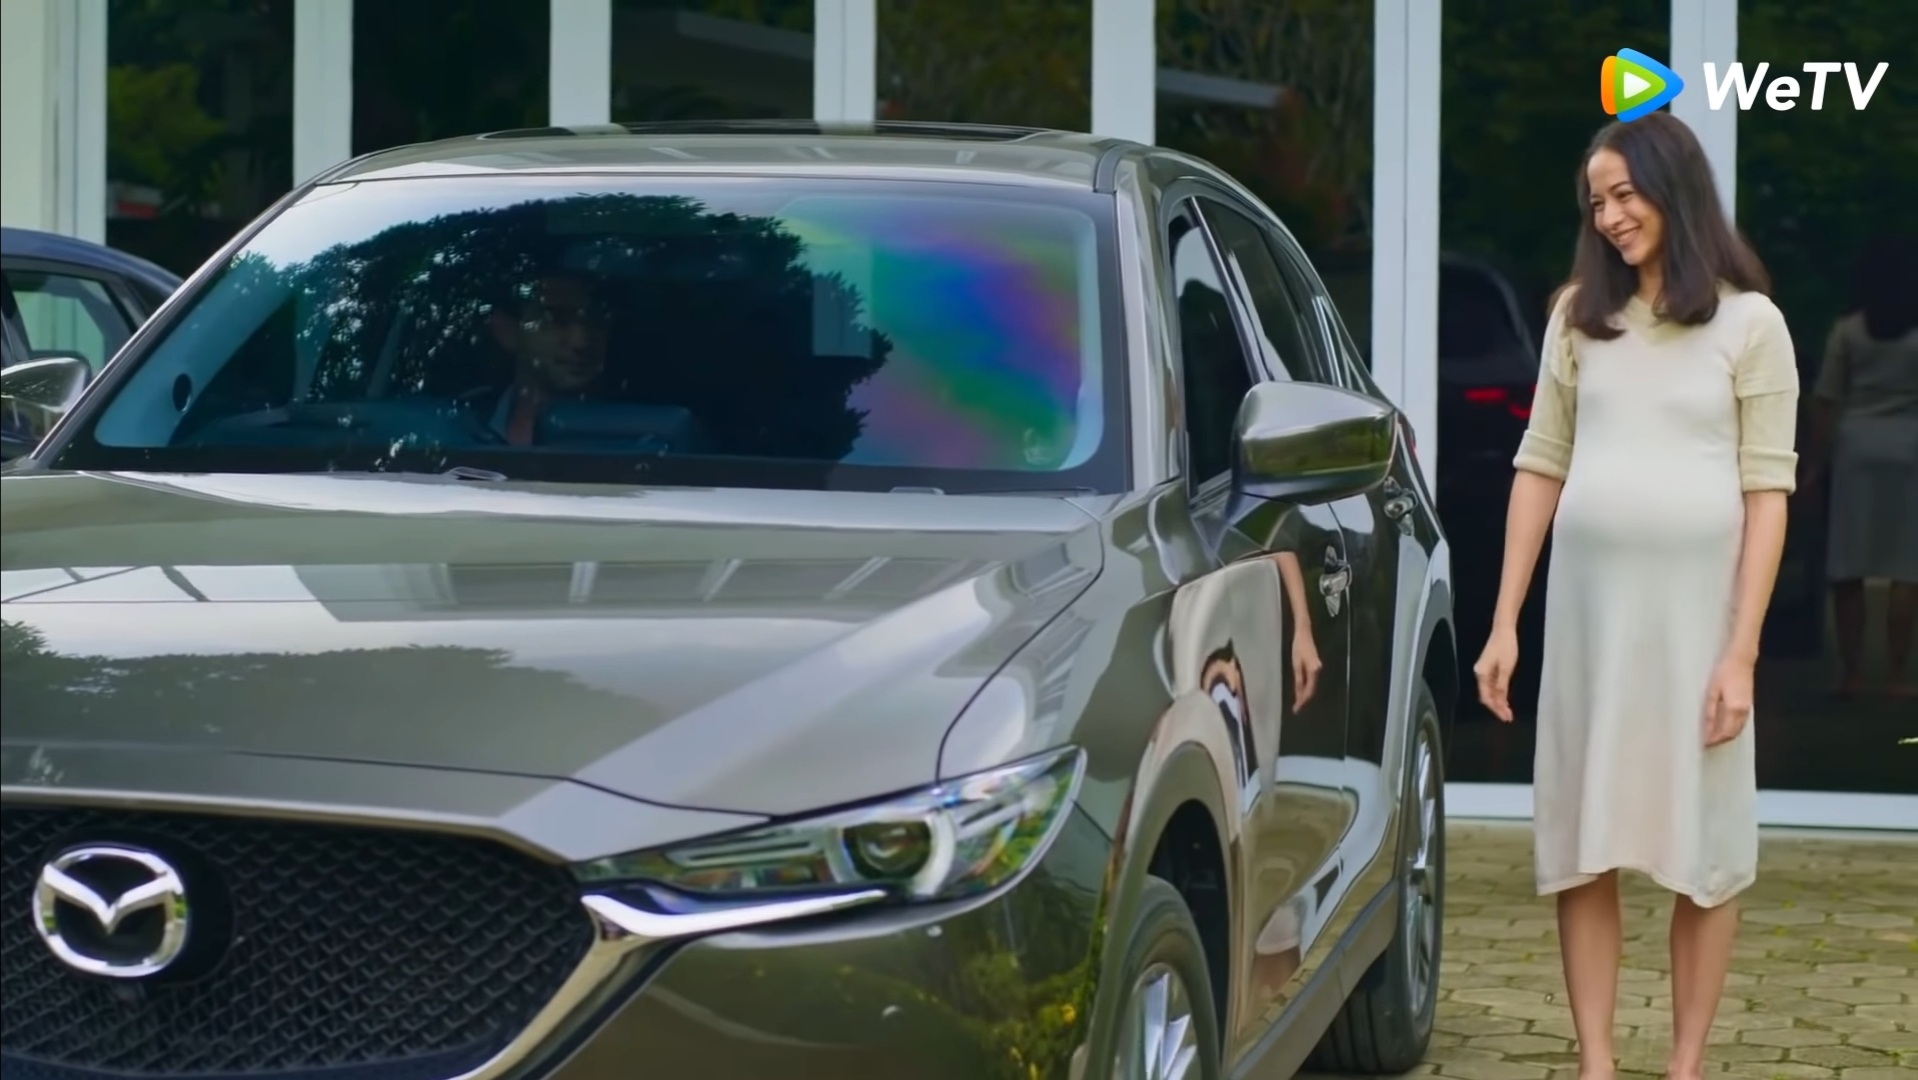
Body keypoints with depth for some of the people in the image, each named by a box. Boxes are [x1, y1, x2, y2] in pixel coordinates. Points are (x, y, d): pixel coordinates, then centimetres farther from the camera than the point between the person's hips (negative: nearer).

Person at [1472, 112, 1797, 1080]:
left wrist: (1742, 650, -11)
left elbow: (1766, 492, -4)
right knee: (1581, 840, 4)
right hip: (1587, 598, 3)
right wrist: (1505, 621, 6)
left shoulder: (1748, 322, -1)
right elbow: (1540, 467, 11)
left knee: (1702, 845, 3)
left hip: (1695, 602, -3)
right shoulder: (1581, 313, 9)